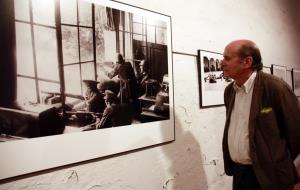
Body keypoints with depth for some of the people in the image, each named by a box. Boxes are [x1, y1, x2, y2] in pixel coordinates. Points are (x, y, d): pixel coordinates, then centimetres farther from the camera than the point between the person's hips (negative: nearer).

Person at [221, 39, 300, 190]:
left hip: (266, 176, -6)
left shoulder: (275, 87, -18)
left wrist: (276, 165, -1)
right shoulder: (229, 90, 3)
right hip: (237, 171, 6)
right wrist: (229, 163, 9)